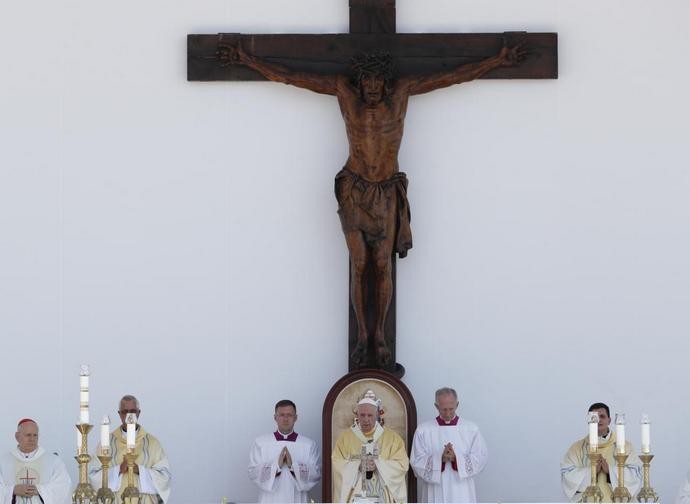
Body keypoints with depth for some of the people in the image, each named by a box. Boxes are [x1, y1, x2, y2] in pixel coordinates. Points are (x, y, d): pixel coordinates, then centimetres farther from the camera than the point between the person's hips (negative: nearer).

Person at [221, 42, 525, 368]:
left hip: (387, 194, 1)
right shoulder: (344, 90, -6)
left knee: (383, 266, 1)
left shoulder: (402, 90, -4)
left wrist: (498, 61, 0)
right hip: (353, 191, -1)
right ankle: (362, 336, 13)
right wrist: (246, 60, -4)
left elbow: (452, 77, -1)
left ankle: (379, 335, 15)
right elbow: (290, 78, -3)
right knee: (358, 265, 0)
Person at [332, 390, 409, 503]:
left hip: (382, 498, 0)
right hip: (354, 498, 0)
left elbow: (402, 464, -1)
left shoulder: (392, 437, 7)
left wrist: (378, 465, -14)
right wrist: (358, 466, -17)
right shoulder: (345, 437, 8)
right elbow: (338, 464, 0)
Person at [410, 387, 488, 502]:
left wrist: (456, 459, -16)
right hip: (435, 496, 0)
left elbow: (481, 459, -1)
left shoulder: (471, 429, 3)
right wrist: (440, 459, -18)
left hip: (462, 496, 0)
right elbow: (417, 462, -2)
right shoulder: (423, 430, 3)